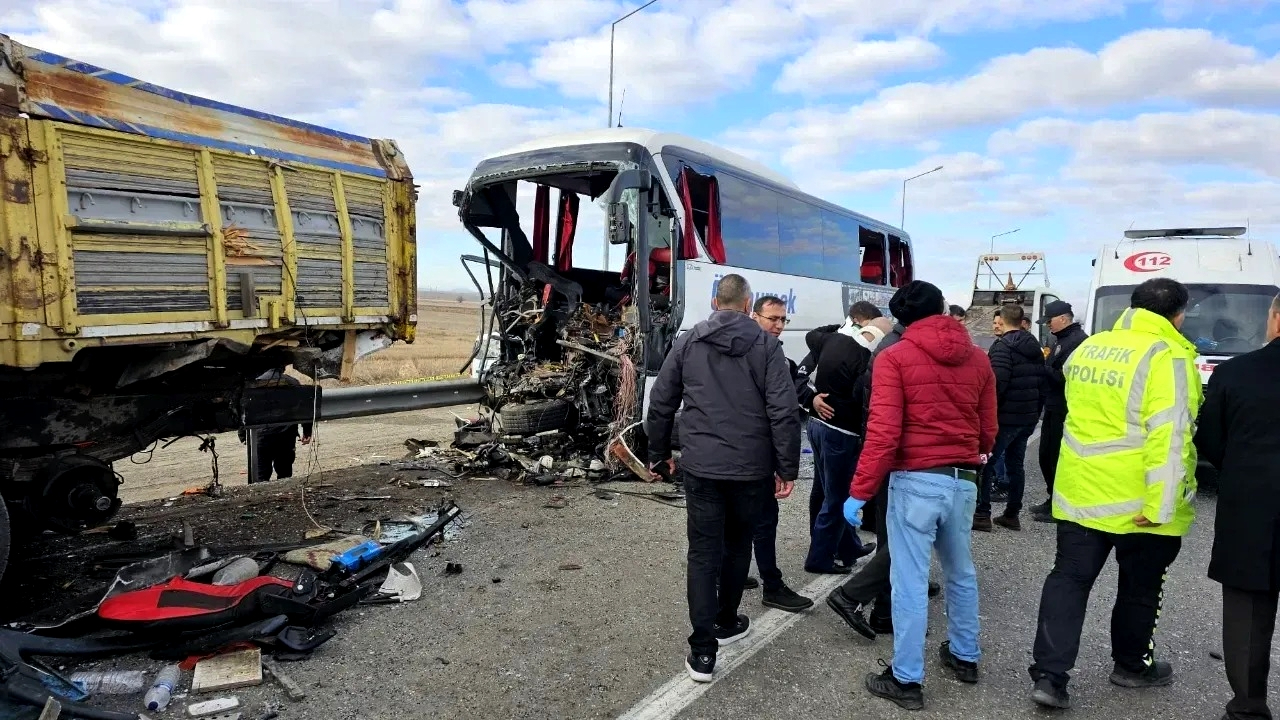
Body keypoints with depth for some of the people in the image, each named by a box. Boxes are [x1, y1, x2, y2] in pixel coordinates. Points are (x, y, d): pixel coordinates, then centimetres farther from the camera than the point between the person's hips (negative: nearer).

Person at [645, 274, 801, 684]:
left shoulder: (687, 342, 4)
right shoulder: (765, 345, -3)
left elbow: (660, 403, 6)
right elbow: (784, 411, -10)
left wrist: (659, 452, 18)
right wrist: (787, 467, -3)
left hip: (700, 466, 1)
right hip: (751, 468, 0)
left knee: (703, 553, 5)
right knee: (737, 546, 19)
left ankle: (703, 650, 3)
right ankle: (726, 623, 35)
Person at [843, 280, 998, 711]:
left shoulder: (894, 358, -9)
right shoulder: (977, 359, 6)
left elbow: (883, 433, -16)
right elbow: (988, 430, 11)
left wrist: (859, 492, -11)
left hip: (915, 480, -5)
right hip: (963, 481, 6)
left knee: (910, 581, 3)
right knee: (961, 572, 23)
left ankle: (906, 679, 13)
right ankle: (965, 657, 39)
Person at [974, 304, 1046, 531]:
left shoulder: (1003, 345, -13)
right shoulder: (1035, 347, 14)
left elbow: (997, 383, -23)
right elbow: (1042, 383, 14)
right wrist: (1036, 411, 18)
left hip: (1005, 416, -8)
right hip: (1028, 417, 8)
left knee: (986, 462, -1)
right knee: (1016, 464, 14)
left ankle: (982, 514, -1)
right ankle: (1012, 514, 19)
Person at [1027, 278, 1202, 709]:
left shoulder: (1088, 347, 8)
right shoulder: (1166, 357, -14)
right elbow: (1168, 435, -21)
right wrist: (1161, 503, -20)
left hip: (1079, 490, 5)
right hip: (1137, 499, -5)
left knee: (1069, 579, 7)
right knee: (1140, 586, 16)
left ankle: (1049, 676, 3)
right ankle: (1132, 666, 35)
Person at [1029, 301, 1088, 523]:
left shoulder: (1077, 340, -16)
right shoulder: (1064, 339, 18)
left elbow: (1063, 377, -24)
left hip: (1064, 412, -10)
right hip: (1054, 409, 11)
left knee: (1057, 459, -4)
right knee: (1046, 456, 16)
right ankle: (1053, 501, 28)